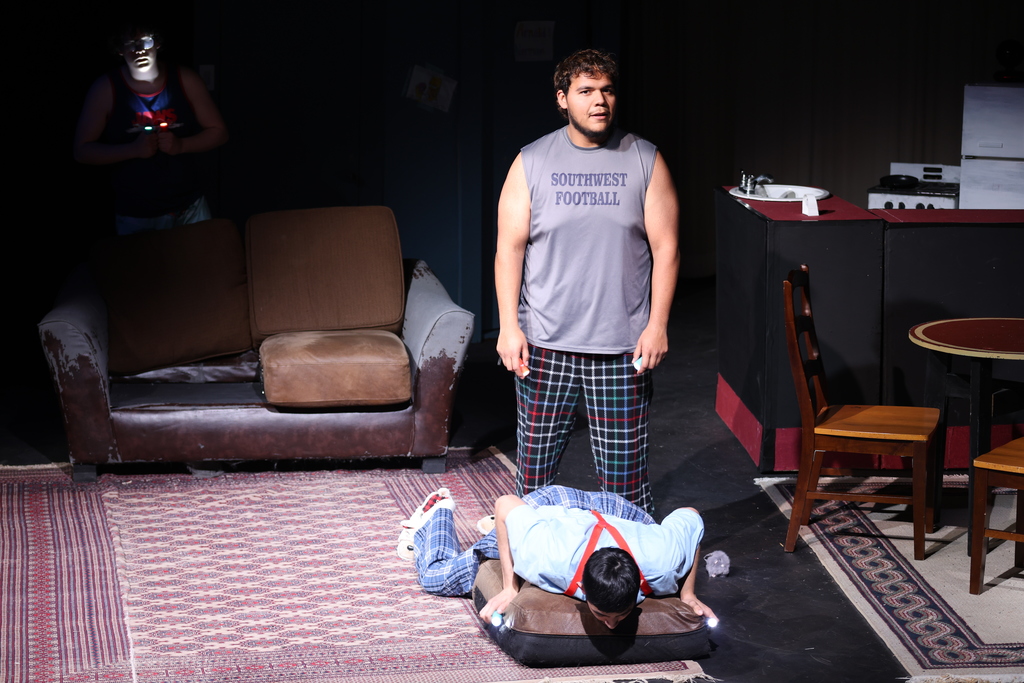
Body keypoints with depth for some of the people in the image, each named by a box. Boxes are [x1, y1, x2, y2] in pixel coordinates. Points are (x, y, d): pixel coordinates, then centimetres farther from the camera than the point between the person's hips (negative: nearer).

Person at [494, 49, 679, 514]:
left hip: (622, 345, -1)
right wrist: (509, 326, -7)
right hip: (544, 342, 1)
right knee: (535, 461, 7)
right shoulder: (531, 162, 2)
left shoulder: (645, 161, 1)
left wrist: (657, 325, -6)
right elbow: (510, 248, 1)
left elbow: (665, 247, 1)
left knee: (624, 469, 3)